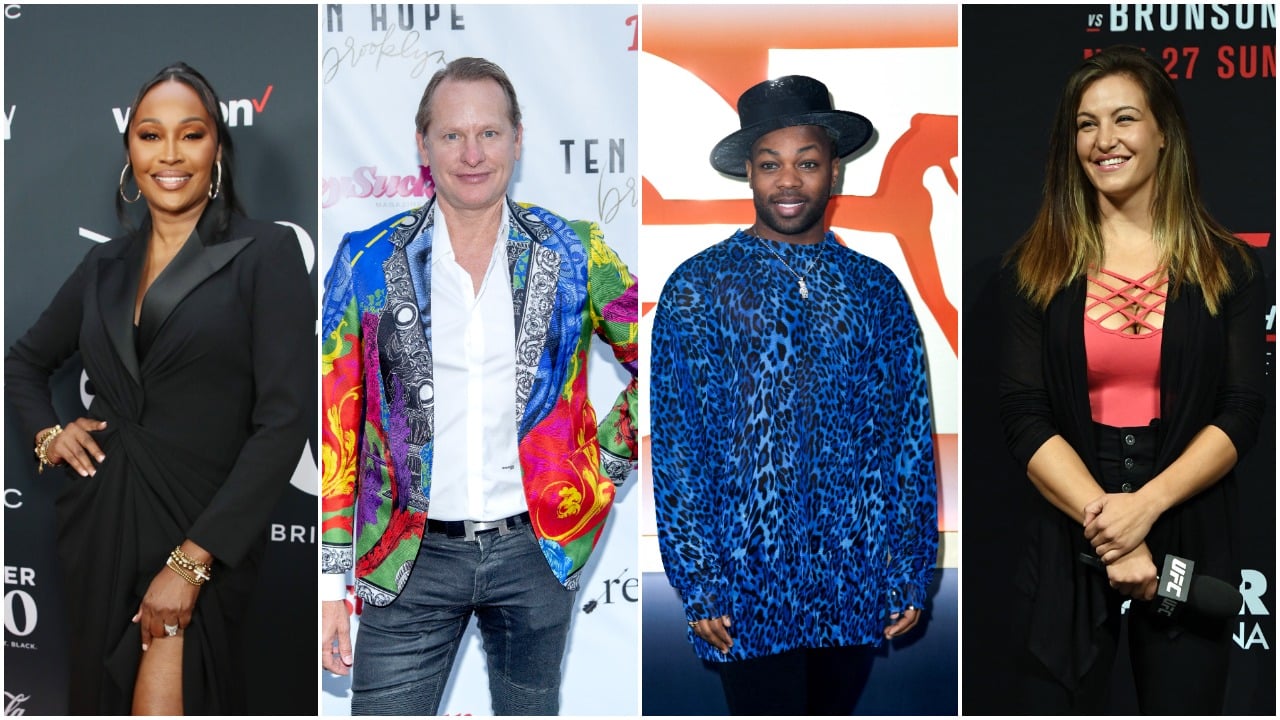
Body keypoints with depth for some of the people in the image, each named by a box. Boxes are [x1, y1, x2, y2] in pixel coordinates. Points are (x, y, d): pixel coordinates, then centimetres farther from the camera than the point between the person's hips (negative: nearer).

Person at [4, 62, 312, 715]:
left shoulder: (266, 253, -7)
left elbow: (283, 423, -14)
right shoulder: (107, 264, 9)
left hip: (199, 535, -5)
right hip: (97, 526, 5)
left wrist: (191, 561, -18)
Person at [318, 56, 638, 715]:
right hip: (412, 559, -1)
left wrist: (607, 460, 1)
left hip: (535, 550, 1)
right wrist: (330, 581, -5)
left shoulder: (572, 253, -1)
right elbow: (334, 427, -2)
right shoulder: (368, 263, -3)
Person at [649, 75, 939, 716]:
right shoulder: (699, 287, -2)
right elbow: (675, 450, -4)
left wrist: (911, 573, 3)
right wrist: (699, 585, -8)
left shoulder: (877, 290, 7)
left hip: (857, 588, 3)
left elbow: (912, 441, 7)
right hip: (749, 586, -3)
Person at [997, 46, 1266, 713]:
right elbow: (1024, 415, -5)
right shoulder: (1037, 266, 2)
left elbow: (1242, 411, -3)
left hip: (1189, 538, 1)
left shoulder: (1224, 266, 3)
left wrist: (1146, 505, -17)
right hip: (1065, 537, 0)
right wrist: (1106, 522, -15)